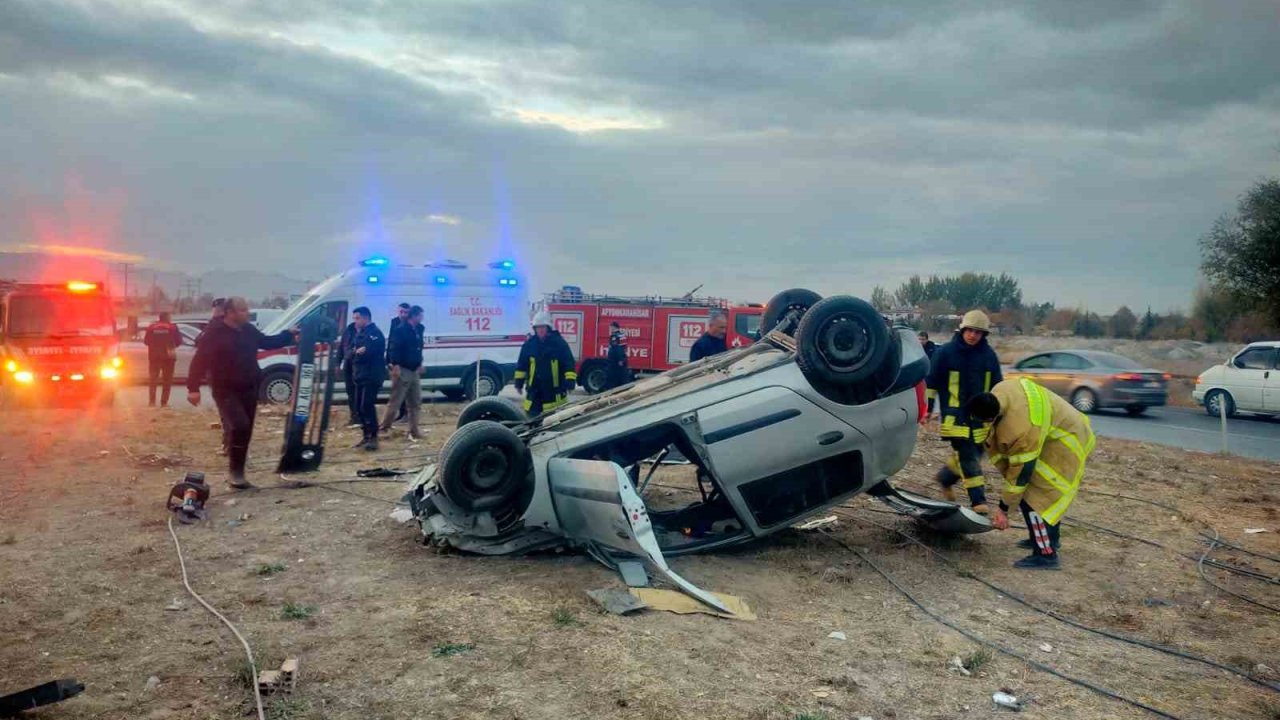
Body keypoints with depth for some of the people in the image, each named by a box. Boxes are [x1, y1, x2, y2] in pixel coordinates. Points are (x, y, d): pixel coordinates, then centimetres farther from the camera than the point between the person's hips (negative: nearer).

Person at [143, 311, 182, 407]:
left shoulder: (151, 327, 2)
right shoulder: (172, 327, -4)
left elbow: (146, 341, 4)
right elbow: (179, 341, -4)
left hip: (154, 356, 2)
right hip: (168, 356, -2)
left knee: (152, 378, 11)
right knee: (167, 379, 4)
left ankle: (151, 401, 5)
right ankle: (164, 402, -1)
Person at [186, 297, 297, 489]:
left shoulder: (249, 330, 5)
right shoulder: (215, 332, -13)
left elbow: (267, 342, 24)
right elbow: (200, 360, -14)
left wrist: (289, 336, 13)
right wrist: (193, 388, -19)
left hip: (249, 390, 7)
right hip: (226, 391, -7)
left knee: (245, 431, 9)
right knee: (239, 426, -23)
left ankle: (237, 473, 20)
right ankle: (235, 471, -9)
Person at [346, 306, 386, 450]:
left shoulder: (375, 333, -9)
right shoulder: (359, 334, 19)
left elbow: (367, 352, -23)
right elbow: (348, 353, 11)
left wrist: (355, 353, -4)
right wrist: (356, 352, -10)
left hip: (372, 376, -9)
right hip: (360, 376, 9)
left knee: (367, 406, -15)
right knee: (359, 408, 10)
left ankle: (373, 437, -12)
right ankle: (367, 436, 19)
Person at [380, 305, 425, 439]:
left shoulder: (418, 330, 12)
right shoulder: (400, 330, -14)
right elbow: (394, 349, -19)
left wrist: (419, 363, 14)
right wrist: (396, 365, -24)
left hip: (414, 371, 8)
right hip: (402, 370, -8)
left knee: (415, 402, 10)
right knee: (395, 401, -3)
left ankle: (414, 430, 16)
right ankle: (384, 427, 7)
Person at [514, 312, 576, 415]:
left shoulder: (559, 343, -4)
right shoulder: (529, 344, 4)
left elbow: (569, 363, -4)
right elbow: (522, 364, 12)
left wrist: (570, 381, -13)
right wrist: (519, 382, 10)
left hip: (555, 388, -2)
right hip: (534, 389, 3)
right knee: (532, 414, 5)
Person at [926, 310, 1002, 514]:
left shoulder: (989, 355, 6)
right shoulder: (945, 352, -6)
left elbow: (997, 386, 15)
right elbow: (931, 382, -2)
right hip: (955, 415, -5)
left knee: (974, 454, 11)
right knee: (968, 457, -8)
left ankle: (946, 477, 35)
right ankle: (978, 500, -4)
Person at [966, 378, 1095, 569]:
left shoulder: (1021, 430, -38)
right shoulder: (1000, 390, -15)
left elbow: (1021, 473, -27)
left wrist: (1003, 508, -15)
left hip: (1066, 445, -10)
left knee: (1032, 499, -13)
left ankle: (1046, 554, -7)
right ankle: (1049, 538, 36)